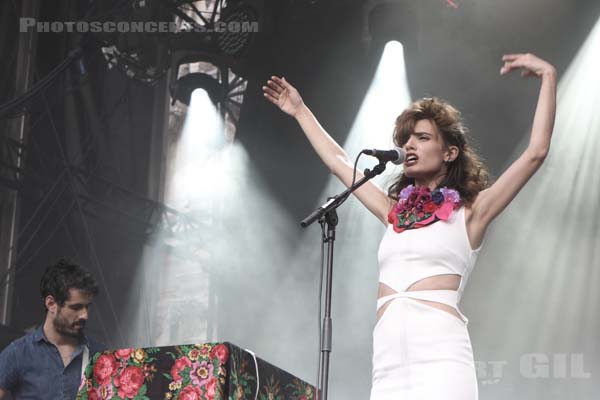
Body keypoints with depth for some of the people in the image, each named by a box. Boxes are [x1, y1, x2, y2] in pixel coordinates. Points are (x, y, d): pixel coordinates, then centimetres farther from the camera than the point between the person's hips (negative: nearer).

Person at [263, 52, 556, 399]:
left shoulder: (469, 213, 9)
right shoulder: (396, 212, 23)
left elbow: (536, 152, 2)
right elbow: (339, 164, 35)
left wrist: (548, 77, 4)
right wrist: (301, 111, 43)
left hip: (440, 359, -5)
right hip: (388, 367, 5)